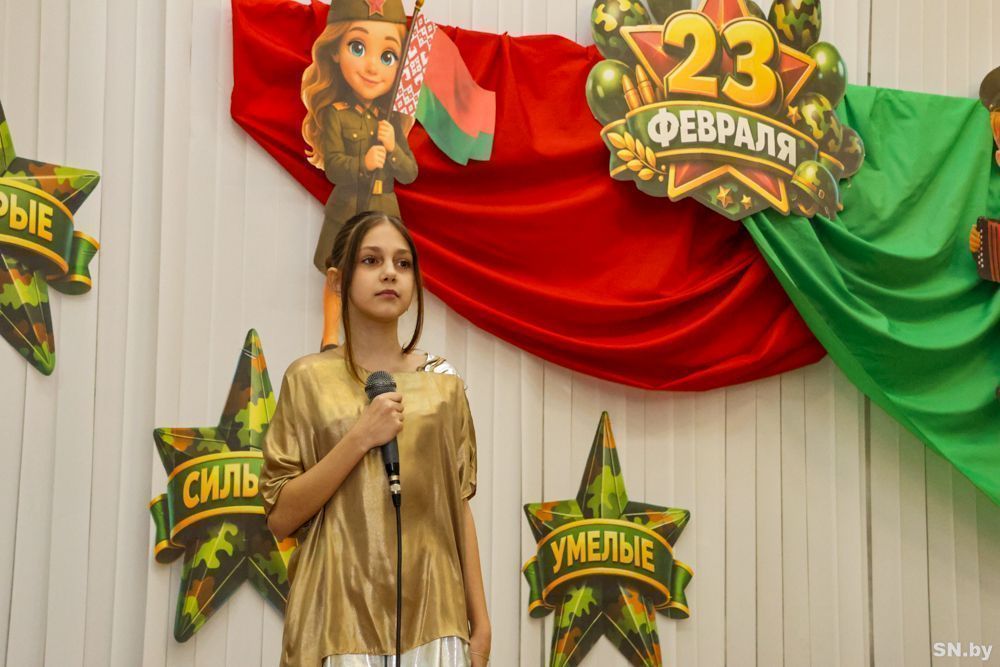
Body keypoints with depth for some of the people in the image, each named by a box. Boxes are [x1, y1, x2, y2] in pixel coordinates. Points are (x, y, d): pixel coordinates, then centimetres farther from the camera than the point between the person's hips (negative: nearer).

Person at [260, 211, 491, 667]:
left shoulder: (443, 382, 5)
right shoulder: (310, 379, -1)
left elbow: (459, 508, 6)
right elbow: (280, 517, -5)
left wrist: (480, 621, 4)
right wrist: (360, 438, -15)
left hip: (431, 616, 2)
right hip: (340, 617, -2)